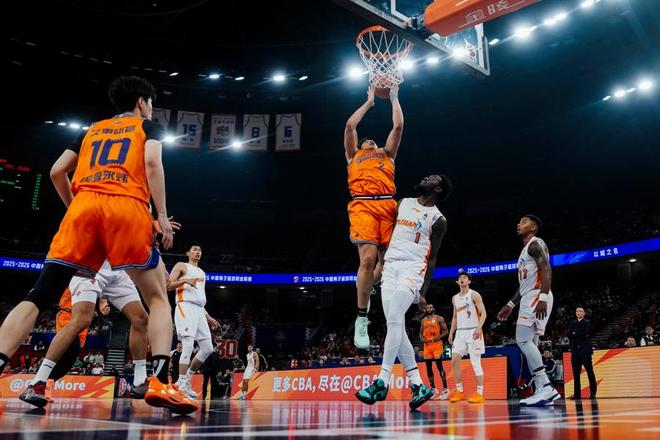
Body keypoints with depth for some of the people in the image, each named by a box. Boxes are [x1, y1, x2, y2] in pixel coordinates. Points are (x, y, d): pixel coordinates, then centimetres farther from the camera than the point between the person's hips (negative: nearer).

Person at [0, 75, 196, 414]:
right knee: (158, 298, 5)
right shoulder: (149, 126, 21)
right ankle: (160, 381, -14)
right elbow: (152, 162, 0)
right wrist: (162, 216, -3)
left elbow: (57, 172, 24)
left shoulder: (92, 129, 32)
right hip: (127, 208, -3)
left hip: (83, 206, 3)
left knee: (40, 295, 3)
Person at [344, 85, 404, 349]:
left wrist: (394, 98, 35)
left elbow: (398, 126, 26)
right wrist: (369, 102, 32)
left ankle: (367, 289, 29)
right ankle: (361, 318, -10)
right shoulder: (354, 155, 29)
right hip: (363, 205, -3)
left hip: (387, 205, 3)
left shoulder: (387, 154, 33)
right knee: (368, 259, -17)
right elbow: (350, 125, 22)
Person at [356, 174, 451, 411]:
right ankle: (418, 385, 4)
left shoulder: (438, 219, 2)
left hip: (413, 268, -5)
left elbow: (432, 259, 2)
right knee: (395, 325, -1)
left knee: (394, 320, -20)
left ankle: (382, 382, -18)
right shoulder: (404, 203, 17)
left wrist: (423, 292, -5)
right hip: (390, 266, 6)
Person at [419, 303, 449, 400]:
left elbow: (446, 331, -2)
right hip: (427, 344, 5)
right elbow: (421, 332, 21)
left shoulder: (439, 319, 1)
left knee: (439, 366, -10)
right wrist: (422, 338, -1)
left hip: (437, 344, -5)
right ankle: (433, 389, 16)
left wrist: (439, 337, -18)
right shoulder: (423, 320, 15)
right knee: (428, 367, 6)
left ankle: (445, 388, -3)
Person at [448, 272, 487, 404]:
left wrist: (479, 328, -24)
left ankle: (479, 394, -2)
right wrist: (451, 332, 12)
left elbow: (483, 313, -11)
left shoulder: (474, 295, -4)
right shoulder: (455, 298, 15)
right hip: (460, 332, 6)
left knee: (475, 362, -7)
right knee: (454, 361, -1)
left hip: (473, 331, -6)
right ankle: (459, 392, 8)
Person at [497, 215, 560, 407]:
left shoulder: (535, 243, -4)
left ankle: (546, 387, -21)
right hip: (529, 298, 11)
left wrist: (543, 298, -30)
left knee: (523, 340, -18)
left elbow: (546, 269, -19)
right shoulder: (526, 249, 26)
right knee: (529, 343, 6)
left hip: (537, 297, -11)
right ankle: (541, 390, 5)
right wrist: (510, 305, 27)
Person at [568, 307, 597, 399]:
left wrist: (575, 334, -4)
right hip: (575, 350, 4)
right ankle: (577, 394, 7)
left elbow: (586, 334, -13)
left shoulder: (587, 322, 3)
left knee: (590, 372, -4)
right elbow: (569, 335, 3)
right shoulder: (572, 323, 15)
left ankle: (593, 393, 0)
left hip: (585, 350, -4)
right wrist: (581, 335, -10)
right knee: (576, 373, 4)